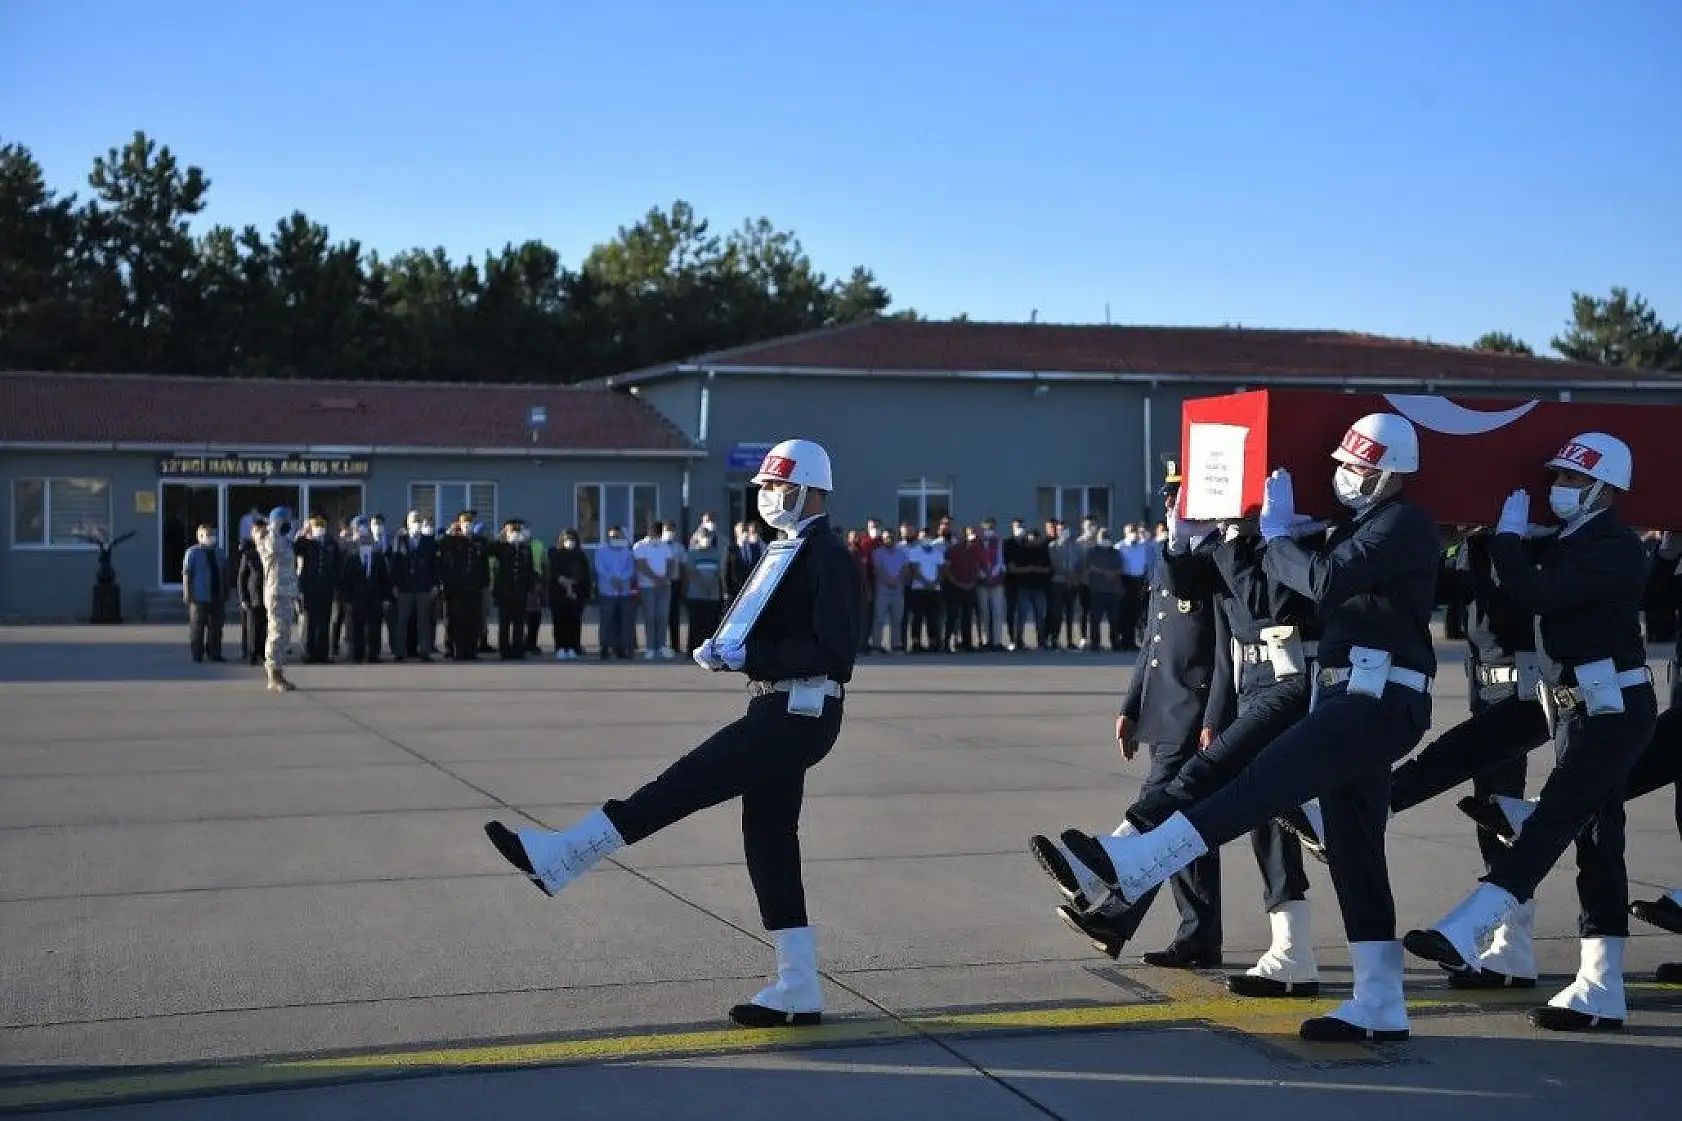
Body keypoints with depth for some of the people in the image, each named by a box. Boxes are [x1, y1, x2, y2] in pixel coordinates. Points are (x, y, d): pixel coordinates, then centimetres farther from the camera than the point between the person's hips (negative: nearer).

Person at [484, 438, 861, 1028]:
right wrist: (727, 648, 6)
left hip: (797, 715, -11)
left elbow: (832, 652, -20)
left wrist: (748, 656, -21)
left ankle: (559, 856, -13)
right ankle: (797, 991, 13)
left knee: (686, 783, -13)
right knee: (769, 843, 9)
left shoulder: (829, 556, -11)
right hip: (778, 713, 11)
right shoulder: (792, 551, 20)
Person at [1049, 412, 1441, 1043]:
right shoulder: (1360, 526, 25)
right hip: (1352, 700, 11)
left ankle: (1127, 869, -32)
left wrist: (1276, 534, -6)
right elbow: (1286, 576, 20)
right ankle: (1381, 1005, 11)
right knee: (1354, 853, 9)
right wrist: (1280, 542, 4)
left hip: (1379, 701, -11)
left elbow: (1327, 582, -19)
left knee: (1264, 783, -21)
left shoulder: (1402, 525, -7)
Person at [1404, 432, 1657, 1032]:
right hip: (1583, 709, 9)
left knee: (1554, 817, -16)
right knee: (1596, 838, 8)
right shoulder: (1569, 544, 16)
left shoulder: (1616, 548, -13)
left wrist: (1508, 536, -10)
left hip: (1614, 708, -9)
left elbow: (1539, 596, -24)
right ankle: (1600, 990, 10)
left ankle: (1466, 930, -26)